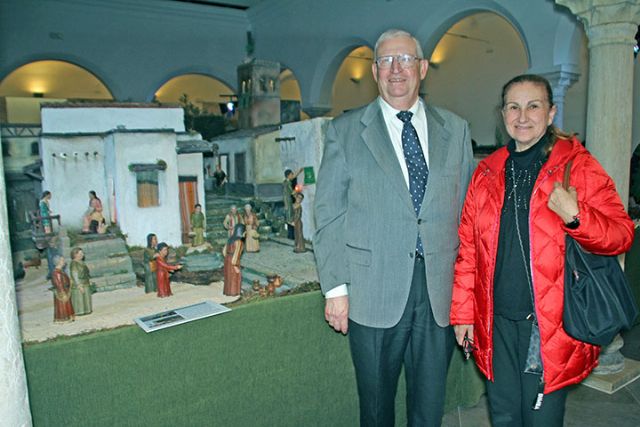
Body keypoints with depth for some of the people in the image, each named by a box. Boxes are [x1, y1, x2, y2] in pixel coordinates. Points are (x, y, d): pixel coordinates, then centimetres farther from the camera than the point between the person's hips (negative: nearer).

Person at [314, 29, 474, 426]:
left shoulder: (456, 129, 8)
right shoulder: (345, 130, 1)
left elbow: (467, 208, 10)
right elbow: (329, 215, -2)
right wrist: (336, 287, -7)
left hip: (440, 290, 2)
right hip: (374, 292, -2)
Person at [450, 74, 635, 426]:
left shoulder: (577, 165, -3)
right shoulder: (487, 171, 6)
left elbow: (621, 235, -3)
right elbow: (468, 249, 7)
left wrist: (574, 216, -23)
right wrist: (463, 313, 5)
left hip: (550, 324, -3)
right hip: (496, 322, 3)